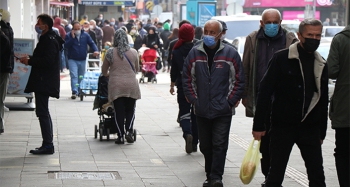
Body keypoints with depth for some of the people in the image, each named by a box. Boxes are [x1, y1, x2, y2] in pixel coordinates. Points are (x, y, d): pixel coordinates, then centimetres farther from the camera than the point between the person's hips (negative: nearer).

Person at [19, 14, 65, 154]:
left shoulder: (50, 40, -15)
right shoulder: (47, 39, 17)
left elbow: (47, 61, -24)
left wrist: (30, 61, -16)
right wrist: (30, 58, 9)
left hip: (44, 82, -11)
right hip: (43, 81, 11)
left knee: (42, 112, -10)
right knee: (43, 112, 14)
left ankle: (48, 145, -9)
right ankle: (48, 144, 19)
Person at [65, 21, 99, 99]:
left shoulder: (85, 35, 5)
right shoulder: (68, 35, -2)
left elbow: (91, 43, 3)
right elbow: (66, 46, -13)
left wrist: (95, 50, -16)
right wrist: (72, 37, -20)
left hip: (82, 60, 3)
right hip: (72, 60, -3)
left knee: (81, 77, 12)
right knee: (74, 76, -16)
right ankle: (74, 92, -22)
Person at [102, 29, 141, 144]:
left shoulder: (111, 52, -3)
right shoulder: (133, 52, 1)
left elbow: (104, 71, 6)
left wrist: (109, 74, 28)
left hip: (116, 86, -1)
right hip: (131, 85, 1)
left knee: (119, 111, 4)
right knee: (130, 110, 13)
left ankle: (121, 136, 3)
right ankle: (129, 131, -4)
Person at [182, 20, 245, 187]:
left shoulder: (230, 54, -2)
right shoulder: (195, 53, 4)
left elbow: (239, 80, 0)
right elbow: (187, 79, 9)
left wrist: (231, 102, -6)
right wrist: (193, 100, 1)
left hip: (223, 110, -3)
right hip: (202, 110, 3)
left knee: (220, 144, -6)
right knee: (205, 145, 10)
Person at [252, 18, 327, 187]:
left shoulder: (321, 65, 8)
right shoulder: (282, 58, -6)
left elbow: (323, 100, 15)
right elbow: (264, 92, -7)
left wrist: (322, 133, 14)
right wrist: (258, 125, -10)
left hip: (310, 128, 4)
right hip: (283, 127, -4)